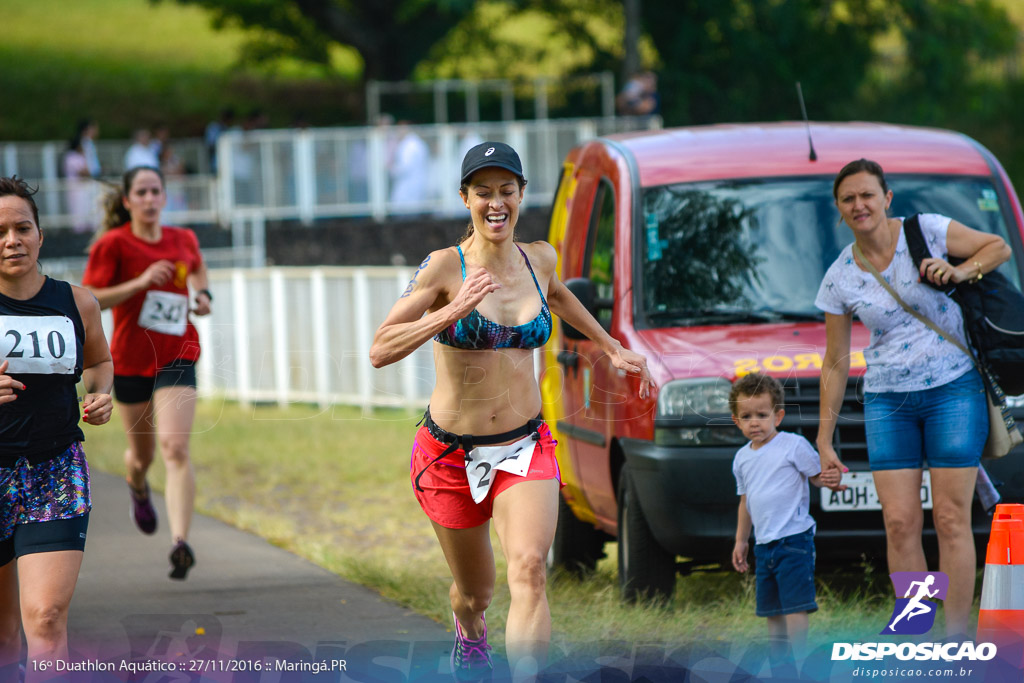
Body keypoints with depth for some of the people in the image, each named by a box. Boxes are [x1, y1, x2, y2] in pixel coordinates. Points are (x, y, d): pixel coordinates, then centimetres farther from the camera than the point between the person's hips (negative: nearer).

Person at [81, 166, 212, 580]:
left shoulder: (183, 240, 5)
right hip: (130, 358, -1)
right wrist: (140, 283, -22)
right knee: (142, 453, 14)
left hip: (176, 356, 1)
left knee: (175, 448, -17)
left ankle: (180, 542, -25)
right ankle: (137, 487, 53)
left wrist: (203, 294, 9)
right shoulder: (113, 244, -7)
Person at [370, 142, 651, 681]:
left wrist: (612, 349, 31)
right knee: (475, 592, 15)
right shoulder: (445, 267, -13)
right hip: (451, 453, -2)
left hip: (525, 448, 2)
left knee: (529, 570, -24)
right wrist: (453, 311, -32)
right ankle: (469, 635, 52)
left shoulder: (538, 259, 1)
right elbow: (380, 351, -21)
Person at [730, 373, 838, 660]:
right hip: (764, 543, 7)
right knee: (771, 609, 11)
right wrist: (741, 540, 24)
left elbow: (815, 475, -1)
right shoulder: (742, 458, 13)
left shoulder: (793, 446, -7)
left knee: (794, 605, -13)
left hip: (793, 539, -7)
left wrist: (829, 479, -25)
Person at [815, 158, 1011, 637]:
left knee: (951, 519, -7)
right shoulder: (839, 279, 3)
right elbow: (835, 363, 9)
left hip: (954, 387, -2)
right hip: (887, 400, 2)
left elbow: (999, 247, 7)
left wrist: (961, 271, -14)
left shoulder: (925, 231, -4)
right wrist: (824, 441, 8)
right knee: (900, 522, -7)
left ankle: (955, 641, -4)